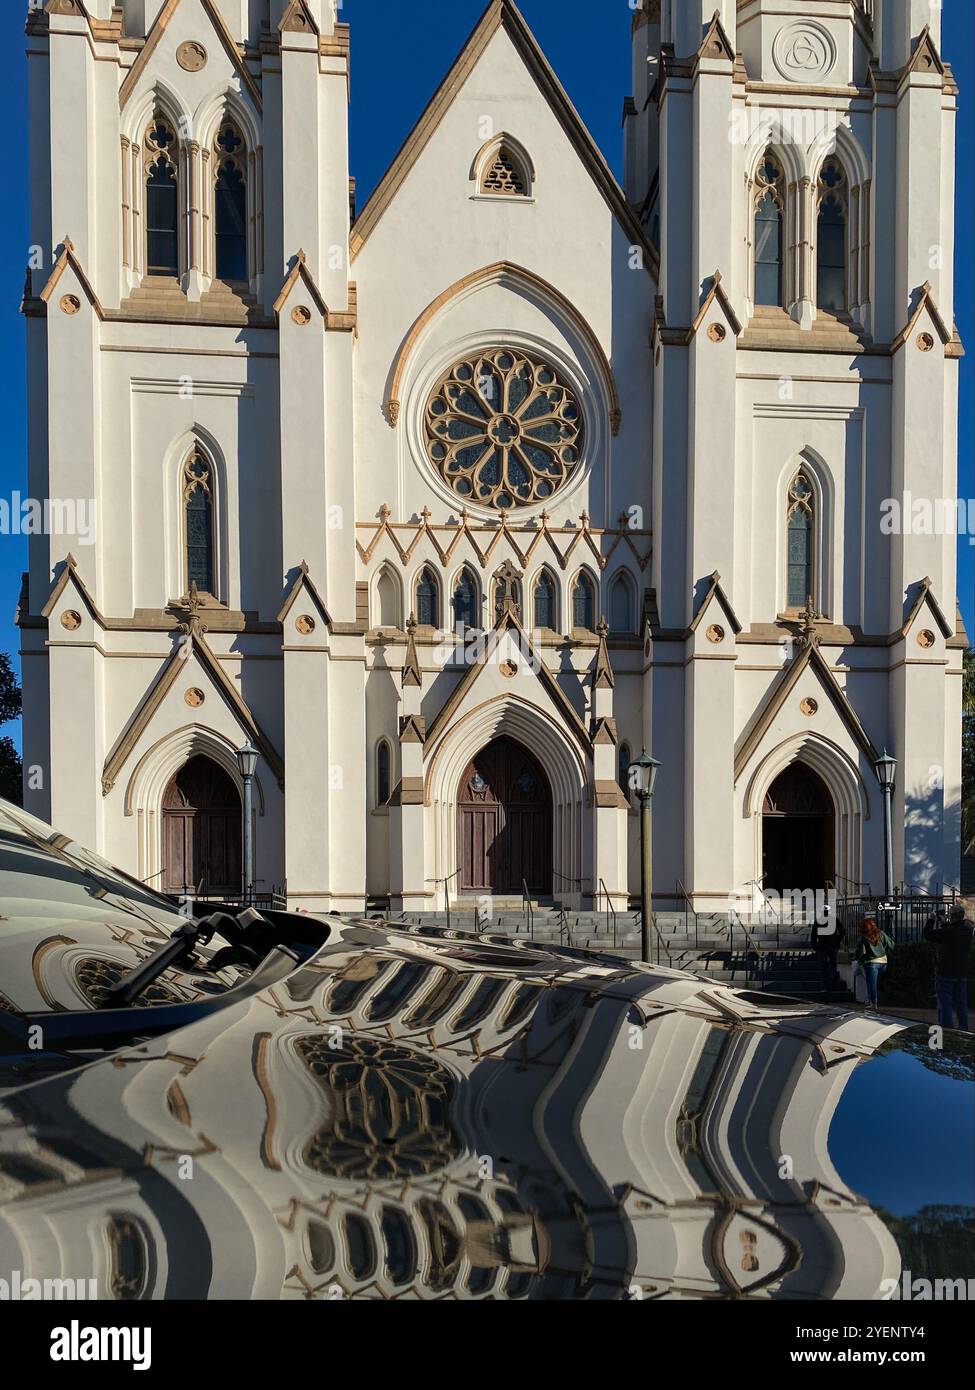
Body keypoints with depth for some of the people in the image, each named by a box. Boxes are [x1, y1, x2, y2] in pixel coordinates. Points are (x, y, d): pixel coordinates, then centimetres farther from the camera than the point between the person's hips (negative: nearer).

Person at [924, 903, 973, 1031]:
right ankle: (964, 1030, 20)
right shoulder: (968, 930, -2)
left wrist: (931, 920, -1)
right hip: (962, 973, 6)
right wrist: (944, 922, 19)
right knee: (961, 1004, 15)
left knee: (945, 1004, 1)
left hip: (946, 973, -6)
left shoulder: (948, 931, -22)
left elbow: (928, 935, -12)